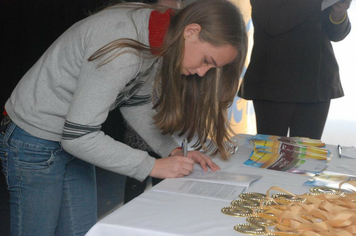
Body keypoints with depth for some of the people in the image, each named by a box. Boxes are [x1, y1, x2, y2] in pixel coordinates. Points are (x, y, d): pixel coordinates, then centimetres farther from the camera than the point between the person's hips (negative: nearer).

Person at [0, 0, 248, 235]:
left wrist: (174, 151, -6)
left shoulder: (159, 37, -7)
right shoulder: (122, 51, -34)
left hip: (75, 140, 8)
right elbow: (78, 136, -31)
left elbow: (136, 105, 6)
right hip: (35, 144, -8)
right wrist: (154, 166, -24)